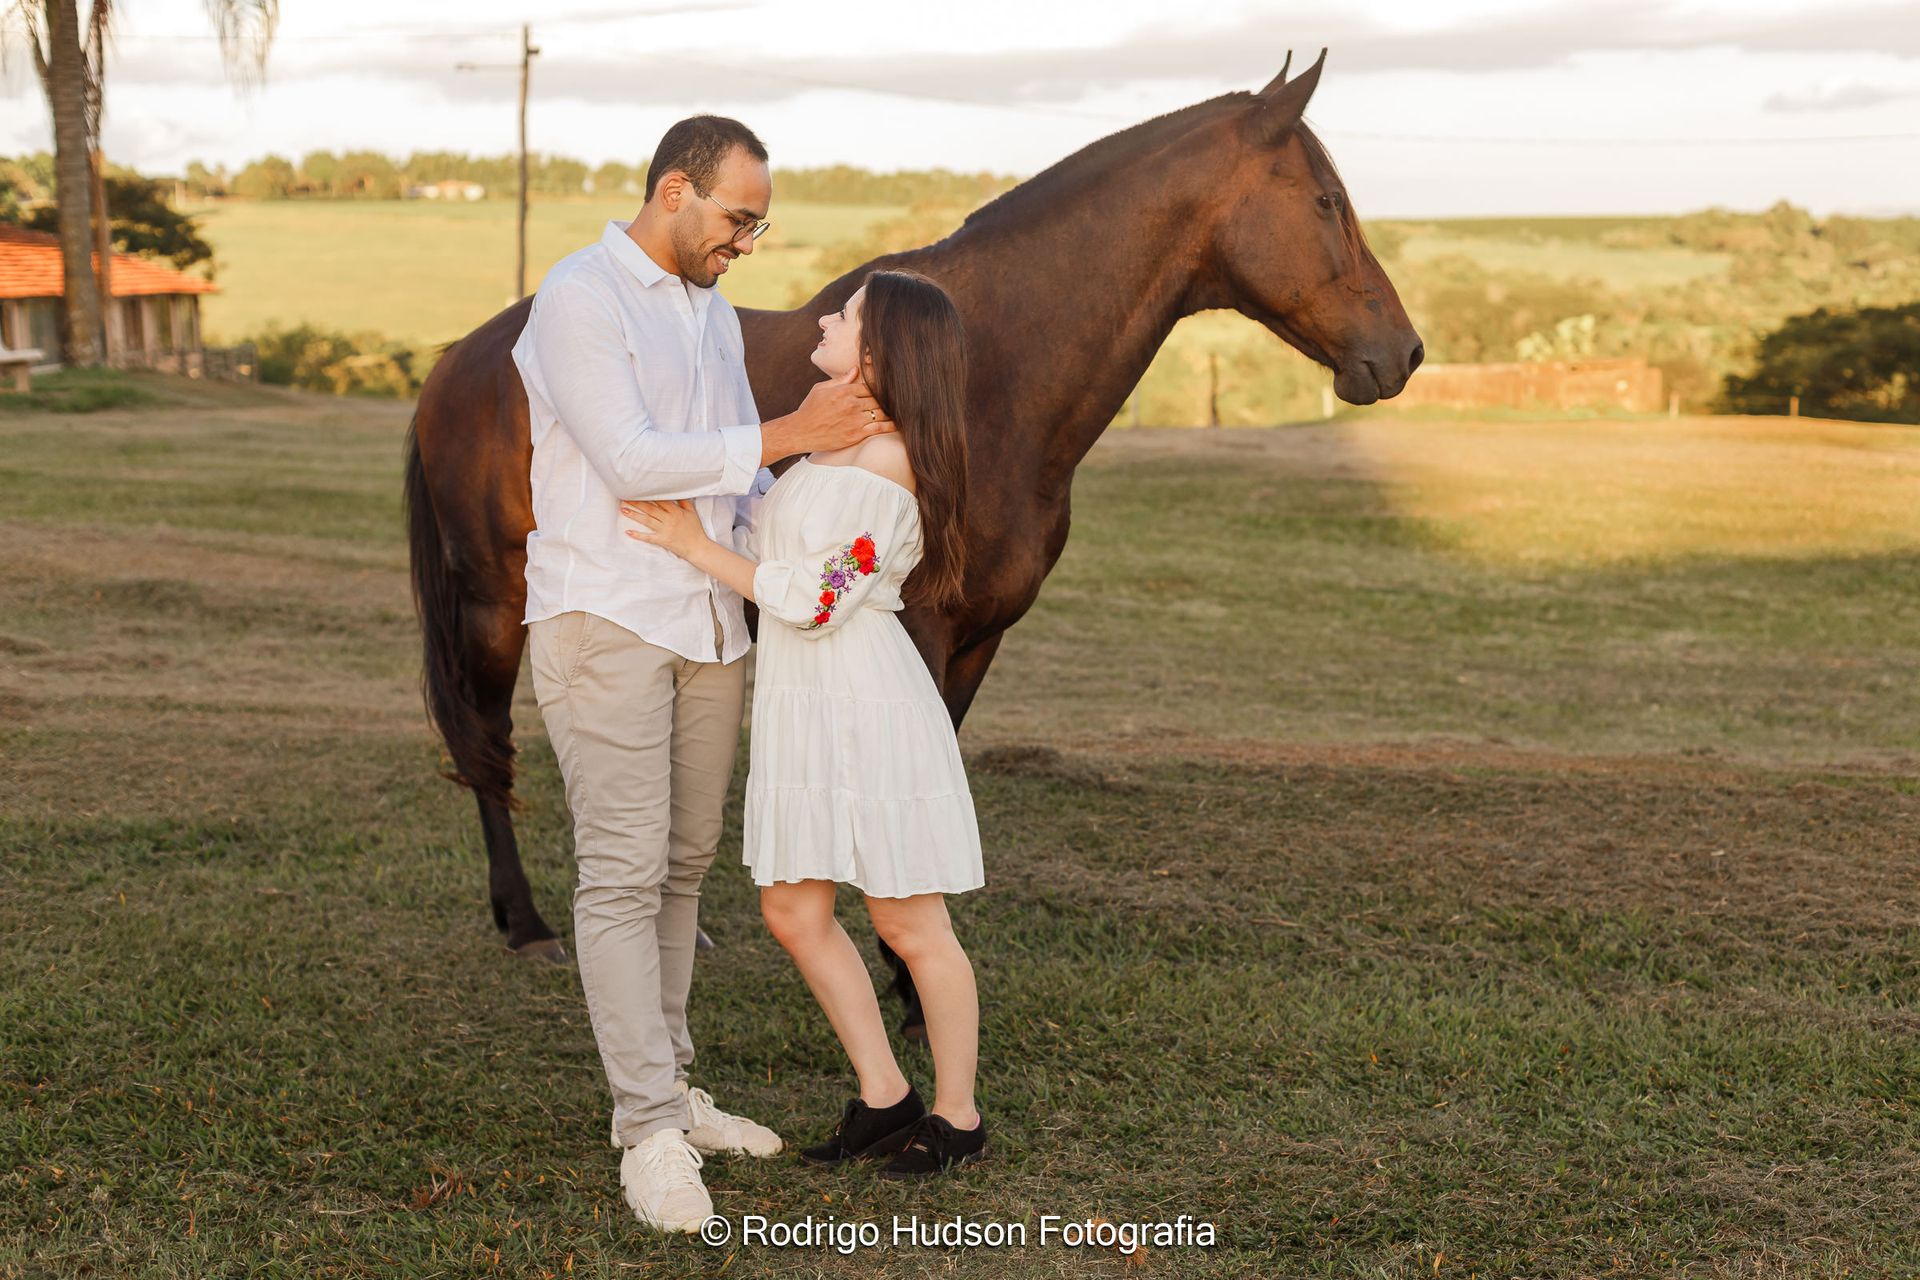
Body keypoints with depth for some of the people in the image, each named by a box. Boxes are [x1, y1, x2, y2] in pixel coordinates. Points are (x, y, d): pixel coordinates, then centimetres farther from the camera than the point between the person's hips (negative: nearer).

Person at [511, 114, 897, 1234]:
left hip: (707, 625, 8)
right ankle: (652, 1137, -5)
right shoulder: (580, 300, -11)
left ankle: (667, 1090, 23)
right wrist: (793, 434, -19)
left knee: (683, 865, 12)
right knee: (623, 873, -7)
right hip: (605, 623, -8)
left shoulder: (715, 313, 15)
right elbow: (632, 461, -20)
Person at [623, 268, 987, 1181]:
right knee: (793, 912, 11)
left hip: (868, 704, -10)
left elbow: (812, 600, -19)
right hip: (802, 703, 10)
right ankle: (884, 1100, 23)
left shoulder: (887, 460, -17)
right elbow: (777, 548, 20)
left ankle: (957, 1118, 19)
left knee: (910, 927, 3)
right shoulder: (831, 441, 13)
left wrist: (695, 544, -15)